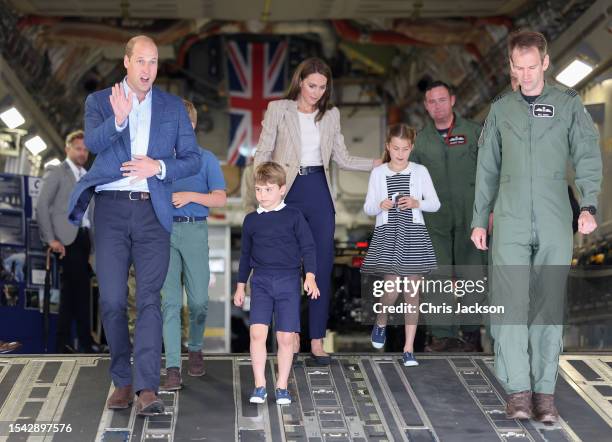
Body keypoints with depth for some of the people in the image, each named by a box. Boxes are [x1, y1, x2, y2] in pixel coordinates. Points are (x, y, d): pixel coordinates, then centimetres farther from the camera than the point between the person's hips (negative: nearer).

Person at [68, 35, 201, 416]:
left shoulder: (173, 107, 12)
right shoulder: (100, 101, 7)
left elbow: (192, 159, 9)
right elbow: (93, 143, -12)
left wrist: (159, 166, -10)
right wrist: (117, 119, -31)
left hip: (153, 212, 0)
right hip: (111, 210, 0)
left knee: (150, 298, -10)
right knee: (112, 301, 0)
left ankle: (148, 389, -17)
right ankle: (122, 381, 13)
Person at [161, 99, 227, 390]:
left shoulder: (206, 159, 4)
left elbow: (220, 199, -1)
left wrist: (190, 195, -14)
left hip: (195, 230, 0)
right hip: (164, 231, 0)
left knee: (198, 300, 3)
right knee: (170, 300, -6)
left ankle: (195, 350, 31)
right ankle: (172, 368, -7)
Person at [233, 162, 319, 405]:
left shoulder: (294, 216, 0)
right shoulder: (251, 220, 9)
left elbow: (308, 247, 1)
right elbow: (246, 254, 18)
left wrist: (310, 277, -10)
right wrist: (240, 286, 19)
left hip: (288, 281, -2)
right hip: (261, 281, 2)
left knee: (286, 337, 0)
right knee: (257, 332, -12)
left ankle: (282, 387, 13)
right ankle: (259, 386, -3)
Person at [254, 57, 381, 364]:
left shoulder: (330, 115, 12)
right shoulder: (278, 109, 3)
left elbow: (342, 159, 13)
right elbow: (263, 153, 2)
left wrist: (380, 163, 3)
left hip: (319, 192, 3)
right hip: (287, 191, -2)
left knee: (322, 266, -1)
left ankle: (317, 340, 4)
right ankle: (291, 335, 12)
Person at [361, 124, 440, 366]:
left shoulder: (420, 171, 3)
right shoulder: (378, 173, 4)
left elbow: (435, 203, 4)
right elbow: (368, 208, 6)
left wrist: (417, 203, -14)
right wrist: (380, 206, -15)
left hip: (413, 234, 1)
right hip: (387, 234, 0)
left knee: (412, 292, 1)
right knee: (391, 290, -7)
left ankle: (409, 348, 6)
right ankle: (381, 322, 27)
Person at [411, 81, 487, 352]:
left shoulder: (473, 132, 3)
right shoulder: (420, 139, 8)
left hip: (469, 217, -2)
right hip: (434, 220, 2)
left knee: (470, 275, 1)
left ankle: (471, 333, 11)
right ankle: (444, 335, 3)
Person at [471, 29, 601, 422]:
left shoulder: (569, 104, 7)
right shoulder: (501, 109, 12)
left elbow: (588, 156, 0)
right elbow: (487, 169, 16)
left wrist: (589, 206, -14)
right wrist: (479, 220, 13)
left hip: (555, 224, -1)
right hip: (510, 223, 1)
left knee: (549, 306, 1)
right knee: (511, 303, -7)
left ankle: (545, 390, 6)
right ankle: (518, 390, -3)